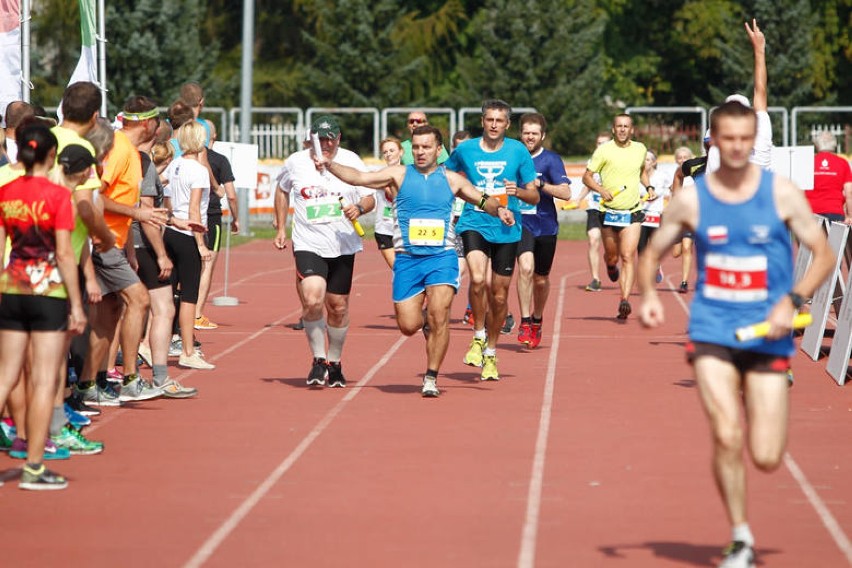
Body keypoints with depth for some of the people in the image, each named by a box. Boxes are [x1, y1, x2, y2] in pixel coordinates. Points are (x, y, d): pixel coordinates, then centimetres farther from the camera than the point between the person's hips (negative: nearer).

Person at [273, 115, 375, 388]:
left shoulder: (351, 162, -2)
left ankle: (335, 363, 29)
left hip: (343, 245, 1)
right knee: (312, 301, -20)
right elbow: (282, 190, 20)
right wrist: (281, 228, 17)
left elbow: (370, 198, 3)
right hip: (308, 244, -1)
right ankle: (318, 360, -2)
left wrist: (359, 208, -20)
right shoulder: (295, 163, 0)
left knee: (338, 307, 8)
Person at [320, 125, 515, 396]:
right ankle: (425, 320, 34)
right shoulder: (399, 175, 6)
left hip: (442, 257, 0)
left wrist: (499, 209, -2)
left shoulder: (451, 180, 11)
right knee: (408, 326, -4)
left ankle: (431, 377, -4)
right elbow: (359, 178, -2)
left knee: (439, 316, -17)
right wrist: (329, 165, -17)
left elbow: (482, 200, 20)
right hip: (407, 259, 0)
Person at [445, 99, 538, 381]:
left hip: (506, 230, 1)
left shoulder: (518, 151, 1)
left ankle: (490, 353, 26)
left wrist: (518, 191, -17)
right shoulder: (465, 150, 3)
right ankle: (478, 337, -4)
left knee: (499, 295, 7)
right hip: (474, 224, -1)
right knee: (478, 279, -26)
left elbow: (535, 196, 3)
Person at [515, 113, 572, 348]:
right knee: (525, 267, -24)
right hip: (521, 223, 0)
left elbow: (566, 192, -15)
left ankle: (537, 320, 36)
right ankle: (525, 322, -19)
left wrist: (540, 184, -26)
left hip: (545, 225, 0)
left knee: (541, 278, 12)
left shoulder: (551, 159, -5)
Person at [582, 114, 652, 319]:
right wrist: (601, 190, -19)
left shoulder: (640, 149, 6)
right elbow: (587, 176, -2)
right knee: (611, 256, 12)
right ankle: (611, 265, 51)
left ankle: (625, 301, -18)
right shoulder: (604, 150, -5)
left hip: (632, 213, 1)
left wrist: (649, 186, 10)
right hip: (608, 212, -1)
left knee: (628, 257, -13)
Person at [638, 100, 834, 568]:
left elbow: (823, 254, 2)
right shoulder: (691, 199, 1)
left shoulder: (781, 193, -1)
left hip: (767, 336, 0)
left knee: (767, 458, -3)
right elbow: (652, 253, 12)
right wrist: (648, 294, -8)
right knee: (727, 437, -18)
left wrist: (792, 301, -13)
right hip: (712, 332, 0)